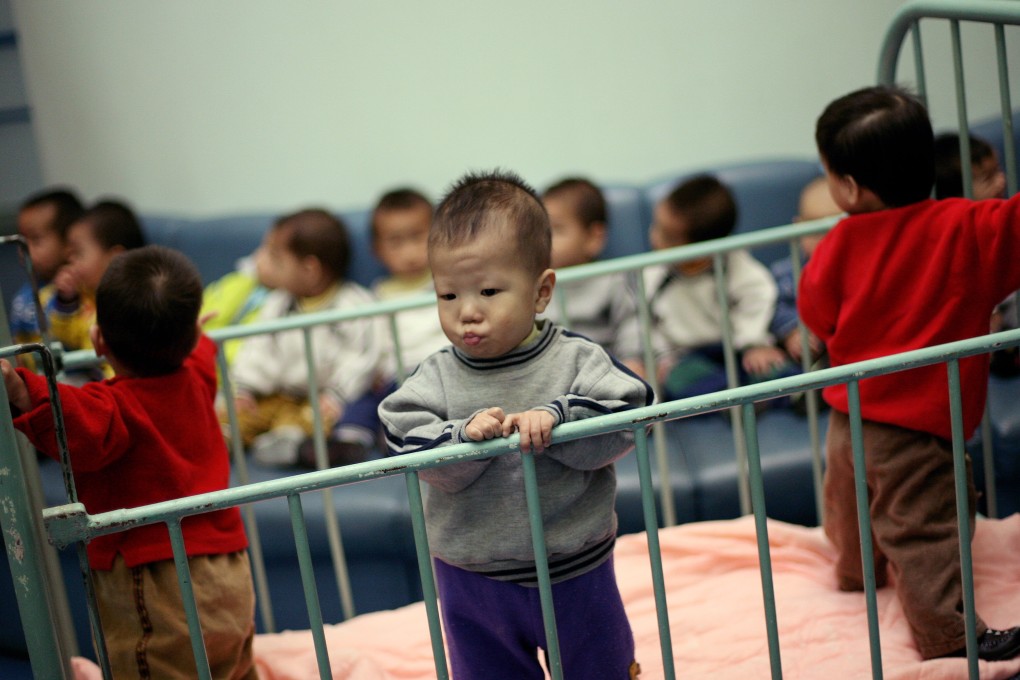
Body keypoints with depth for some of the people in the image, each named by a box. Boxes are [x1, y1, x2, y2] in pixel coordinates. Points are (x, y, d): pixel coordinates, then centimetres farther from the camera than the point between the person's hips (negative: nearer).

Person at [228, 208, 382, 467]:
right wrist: (242, 388, -3)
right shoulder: (277, 304, 13)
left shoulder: (353, 303, -5)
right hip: (278, 396, 6)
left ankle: (289, 437, -51)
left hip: (323, 397, -6)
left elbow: (359, 357, -10)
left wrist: (336, 395, -19)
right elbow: (258, 350, 10)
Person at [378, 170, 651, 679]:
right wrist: (464, 435, -34)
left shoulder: (576, 361, -11)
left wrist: (553, 418, -33)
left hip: (576, 572, -1)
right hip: (474, 580, 1)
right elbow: (412, 453, -17)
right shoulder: (435, 380, -8)